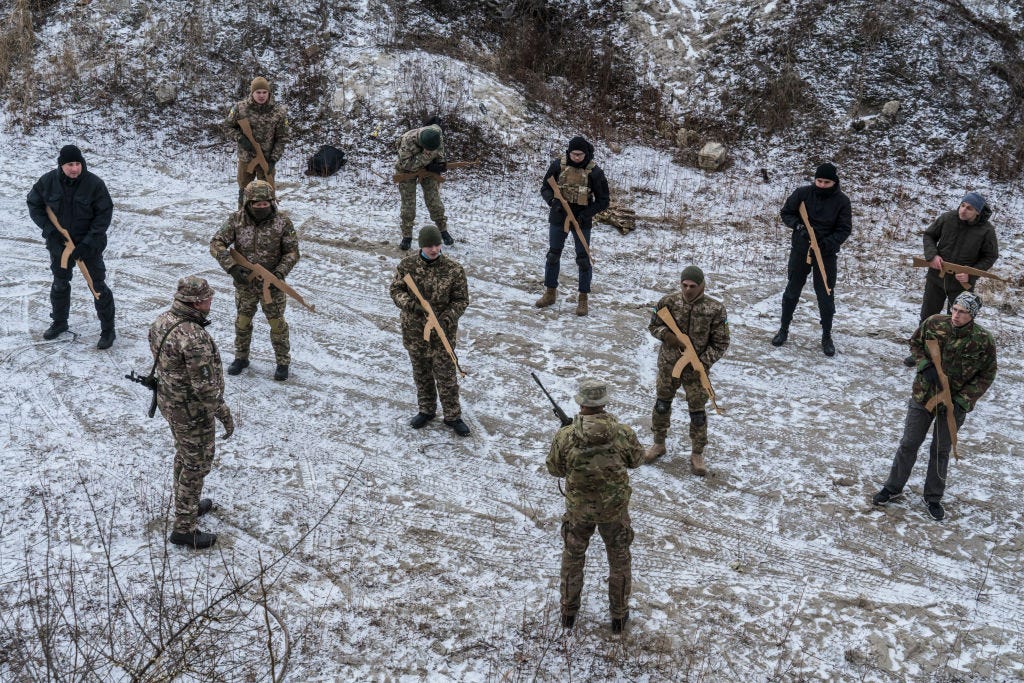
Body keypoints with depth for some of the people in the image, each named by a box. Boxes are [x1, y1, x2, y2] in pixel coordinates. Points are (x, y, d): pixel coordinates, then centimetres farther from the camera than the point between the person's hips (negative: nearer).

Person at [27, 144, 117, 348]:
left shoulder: (94, 183, -19)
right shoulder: (48, 181, -11)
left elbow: (104, 214, -14)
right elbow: (34, 204, 2)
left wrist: (89, 242, -20)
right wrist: (49, 229, -10)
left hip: (89, 244, -3)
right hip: (59, 243, 4)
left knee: (98, 285, -1)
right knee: (60, 283, 20)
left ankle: (108, 330, 10)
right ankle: (59, 322, 40)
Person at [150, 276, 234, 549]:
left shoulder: (162, 320, -6)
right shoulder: (194, 339, -35)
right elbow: (205, 386, -30)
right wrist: (224, 415, -17)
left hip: (168, 401, 9)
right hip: (193, 411, -9)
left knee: (184, 454, 27)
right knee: (196, 465, 7)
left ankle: (188, 504, 47)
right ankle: (184, 528, 18)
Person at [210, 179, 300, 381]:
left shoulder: (282, 222, -15)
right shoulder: (237, 219, -13)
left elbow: (292, 252, -9)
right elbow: (216, 244, -12)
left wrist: (280, 273, -24)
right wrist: (232, 267, -25)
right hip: (244, 283, 2)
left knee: (277, 323, 10)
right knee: (242, 321, 19)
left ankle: (283, 362, 28)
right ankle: (241, 358, 39)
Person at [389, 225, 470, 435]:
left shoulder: (453, 270, -13)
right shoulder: (407, 265, -7)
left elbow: (461, 300, -6)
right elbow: (396, 289, 1)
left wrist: (446, 319, -21)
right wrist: (410, 304, -19)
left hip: (442, 333, -3)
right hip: (414, 331, 3)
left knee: (446, 375, 5)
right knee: (421, 373, 19)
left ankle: (453, 416, 20)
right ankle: (426, 410, 37)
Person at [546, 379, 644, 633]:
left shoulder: (565, 436, -21)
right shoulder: (623, 433, -20)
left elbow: (555, 469, -3)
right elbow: (636, 459, 1)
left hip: (578, 508, 0)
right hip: (614, 508, 0)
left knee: (573, 557, 25)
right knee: (619, 559, 22)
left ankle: (568, 612, 40)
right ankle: (619, 615, 35)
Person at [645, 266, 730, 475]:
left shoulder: (715, 309, -14)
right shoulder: (668, 302, -8)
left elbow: (720, 343, -7)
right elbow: (653, 325, 5)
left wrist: (704, 362, -18)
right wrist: (665, 334, -17)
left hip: (696, 369, -2)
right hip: (668, 364, 2)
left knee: (697, 411, 8)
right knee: (662, 404, 17)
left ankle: (697, 454, 24)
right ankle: (659, 444, 38)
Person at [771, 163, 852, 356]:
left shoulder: (841, 201, -9)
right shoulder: (803, 193, -8)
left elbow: (844, 229, -8)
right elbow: (786, 213, 2)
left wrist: (829, 242, -24)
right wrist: (798, 226, -17)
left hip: (827, 254, -1)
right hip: (800, 251, 1)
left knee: (826, 296, 4)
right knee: (792, 291, 13)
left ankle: (827, 336, 19)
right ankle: (784, 329, 29)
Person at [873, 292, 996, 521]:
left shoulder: (983, 341, -18)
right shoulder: (933, 324, -14)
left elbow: (987, 375, -6)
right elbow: (915, 343, 5)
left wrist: (963, 400, -15)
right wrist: (926, 366, -13)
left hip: (953, 405, -1)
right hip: (923, 396, 1)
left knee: (941, 451, 14)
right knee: (908, 444, 11)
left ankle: (933, 498, 31)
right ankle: (893, 487, 30)